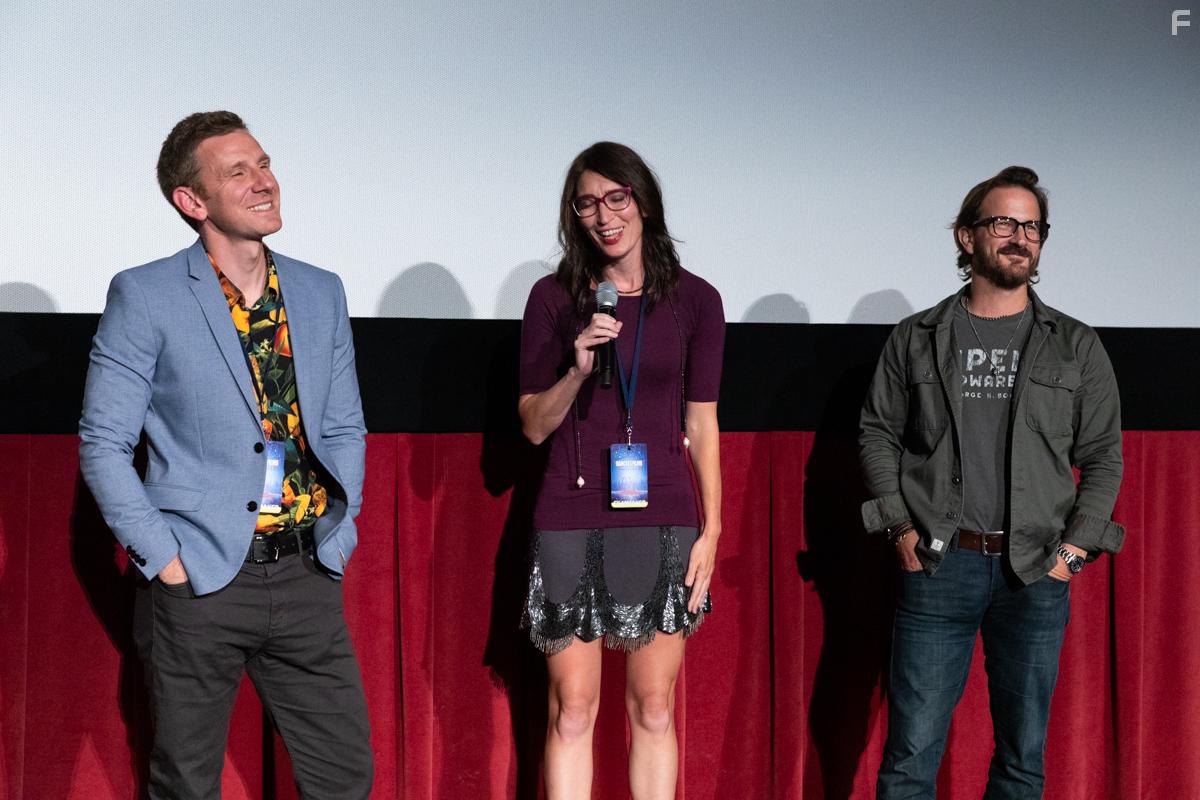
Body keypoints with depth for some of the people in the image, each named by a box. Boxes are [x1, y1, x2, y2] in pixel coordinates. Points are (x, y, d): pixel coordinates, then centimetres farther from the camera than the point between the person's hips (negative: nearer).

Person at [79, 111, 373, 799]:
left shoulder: (322, 293, 9)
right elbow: (104, 444, -4)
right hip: (200, 581, -4)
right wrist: (163, 558, -10)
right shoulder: (145, 296, -5)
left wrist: (340, 533, 5)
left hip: (308, 578, 4)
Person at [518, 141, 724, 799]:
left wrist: (711, 529, 2)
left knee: (654, 709, 4)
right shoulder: (553, 298, 4)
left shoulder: (694, 300, 5)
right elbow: (533, 426, 5)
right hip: (572, 520, 0)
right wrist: (578, 369, -12)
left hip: (661, 520, 1)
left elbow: (702, 425, 7)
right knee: (572, 709, -1)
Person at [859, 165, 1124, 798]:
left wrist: (1077, 545, -2)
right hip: (936, 564, -1)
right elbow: (878, 433, 9)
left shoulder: (1076, 347, 7)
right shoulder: (917, 339, 7)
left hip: (1037, 576, 1)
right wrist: (901, 526, -2)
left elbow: (1103, 456, 8)